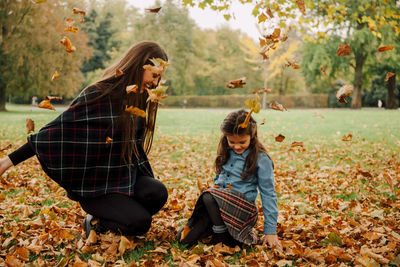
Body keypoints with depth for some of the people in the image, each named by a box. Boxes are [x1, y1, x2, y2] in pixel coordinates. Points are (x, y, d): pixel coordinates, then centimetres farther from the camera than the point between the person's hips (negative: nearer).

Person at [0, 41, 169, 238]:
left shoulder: (138, 100, 7)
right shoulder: (97, 94, -15)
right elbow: (57, 130, -13)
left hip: (124, 178, 7)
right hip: (93, 186, -7)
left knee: (157, 192, -23)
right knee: (139, 223, -25)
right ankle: (95, 223, 6)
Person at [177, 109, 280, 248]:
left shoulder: (260, 159, -8)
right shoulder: (226, 152, 9)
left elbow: (268, 194, -7)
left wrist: (270, 231, -8)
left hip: (243, 208, -4)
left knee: (209, 197, -33)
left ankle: (222, 236, -16)